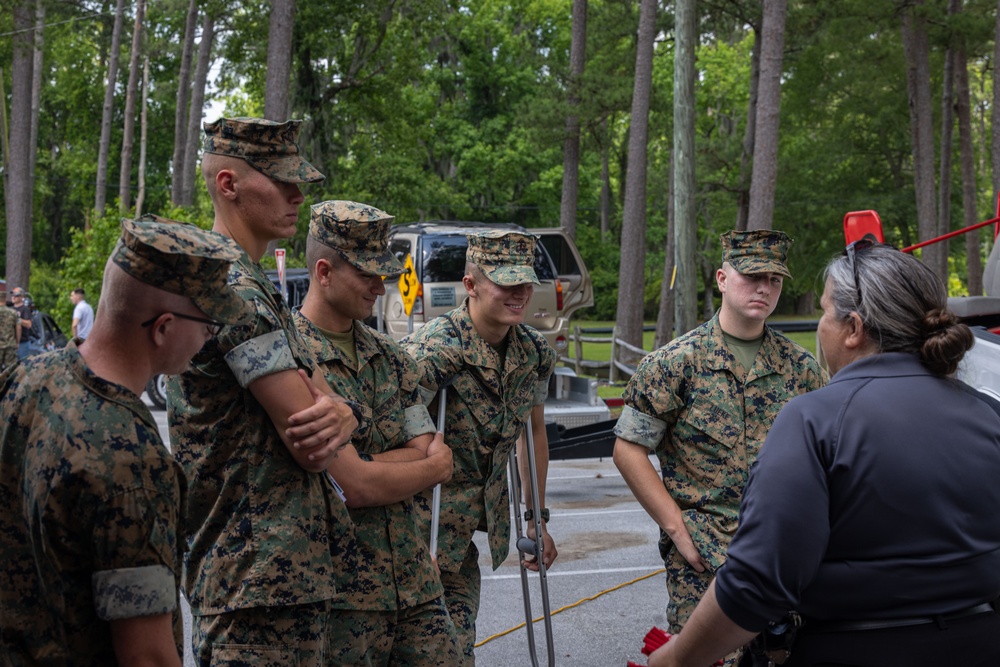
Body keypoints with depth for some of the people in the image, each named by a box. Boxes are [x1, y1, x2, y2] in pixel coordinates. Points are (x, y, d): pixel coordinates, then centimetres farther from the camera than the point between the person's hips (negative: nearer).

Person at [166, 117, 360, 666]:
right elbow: (311, 449, -21)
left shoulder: (256, 286, 18)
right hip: (261, 575, -10)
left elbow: (316, 390, 14)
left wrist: (338, 412, -11)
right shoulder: (235, 289, -17)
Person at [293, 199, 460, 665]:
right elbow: (356, 487, -19)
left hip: (414, 581, 7)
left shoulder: (391, 358, 12)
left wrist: (358, 470, -15)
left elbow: (424, 450, 3)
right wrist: (435, 466, -1)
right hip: (339, 590, -7)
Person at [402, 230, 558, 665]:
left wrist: (537, 519, 17)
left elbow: (534, 432, 15)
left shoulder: (534, 353, 1)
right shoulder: (434, 349, -21)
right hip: (424, 528, -6)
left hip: (470, 532, 6)